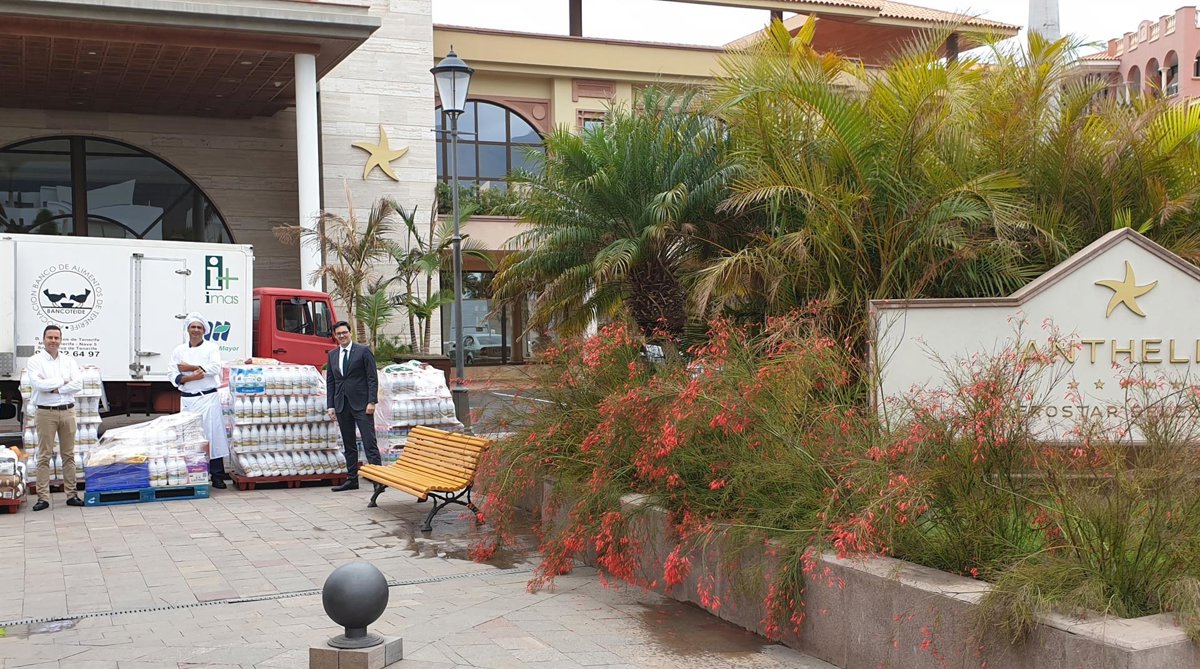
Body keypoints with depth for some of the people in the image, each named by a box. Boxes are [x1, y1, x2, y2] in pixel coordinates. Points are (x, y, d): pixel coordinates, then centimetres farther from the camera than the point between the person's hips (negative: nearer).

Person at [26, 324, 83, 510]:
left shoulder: (69, 360, 9)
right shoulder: (35, 361, -1)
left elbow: (78, 384, -3)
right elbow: (37, 383, -17)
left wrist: (55, 389, -12)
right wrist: (62, 381, -9)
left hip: (68, 411, 3)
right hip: (46, 412, -3)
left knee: (68, 454, 8)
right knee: (44, 456, -2)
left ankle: (71, 494, 12)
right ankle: (43, 497, -1)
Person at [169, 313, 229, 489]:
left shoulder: (211, 347, 6)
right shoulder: (179, 351, 11)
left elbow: (215, 368, -11)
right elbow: (174, 377, 4)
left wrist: (188, 368, -9)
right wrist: (190, 377, -15)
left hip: (208, 398, -2)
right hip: (188, 400, 2)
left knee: (212, 435, -5)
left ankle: (217, 476, -2)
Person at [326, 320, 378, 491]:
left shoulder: (363, 351, -2)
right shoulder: (332, 354, 13)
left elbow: (372, 378, -4)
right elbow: (330, 381, 14)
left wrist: (371, 401, -12)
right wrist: (330, 405, 6)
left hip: (361, 404, -5)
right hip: (341, 405, 5)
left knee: (369, 442, -9)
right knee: (348, 445, 9)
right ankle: (352, 479, 13)